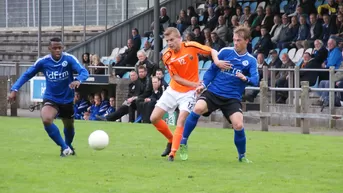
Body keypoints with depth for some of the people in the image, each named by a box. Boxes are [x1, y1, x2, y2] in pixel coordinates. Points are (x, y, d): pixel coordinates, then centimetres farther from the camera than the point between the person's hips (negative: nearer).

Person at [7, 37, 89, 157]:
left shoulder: (69, 59, -18)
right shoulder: (43, 62, -13)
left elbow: (84, 72, -29)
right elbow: (27, 75, -2)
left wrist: (78, 80, -52)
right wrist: (14, 89, -13)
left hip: (67, 99, 1)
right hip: (50, 99, -1)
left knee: (69, 126, 19)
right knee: (46, 120, -30)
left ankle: (68, 146, 54)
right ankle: (64, 147, -13)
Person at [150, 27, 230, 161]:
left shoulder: (191, 46, -15)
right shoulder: (167, 56, -10)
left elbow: (212, 51, -6)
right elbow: (176, 78, -10)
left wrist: (217, 61, -29)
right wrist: (194, 84, -24)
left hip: (188, 92, -4)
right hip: (173, 90, 4)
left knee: (181, 120, -20)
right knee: (154, 118, 1)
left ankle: (173, 153, -15)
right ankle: (171, 140, 24)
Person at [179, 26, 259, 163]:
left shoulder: (251, 61, 1)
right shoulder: (225, 52, 3)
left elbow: (255, 80, -11)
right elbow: (212, 69, 11)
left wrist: (245, 78, -32)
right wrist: (204, 84, -1)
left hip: (233, 98, 0)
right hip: (213, 91, 0)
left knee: (238, 126, -16)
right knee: (198, 108, -29)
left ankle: (242, 156, 12)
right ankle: (183, 142, -13)